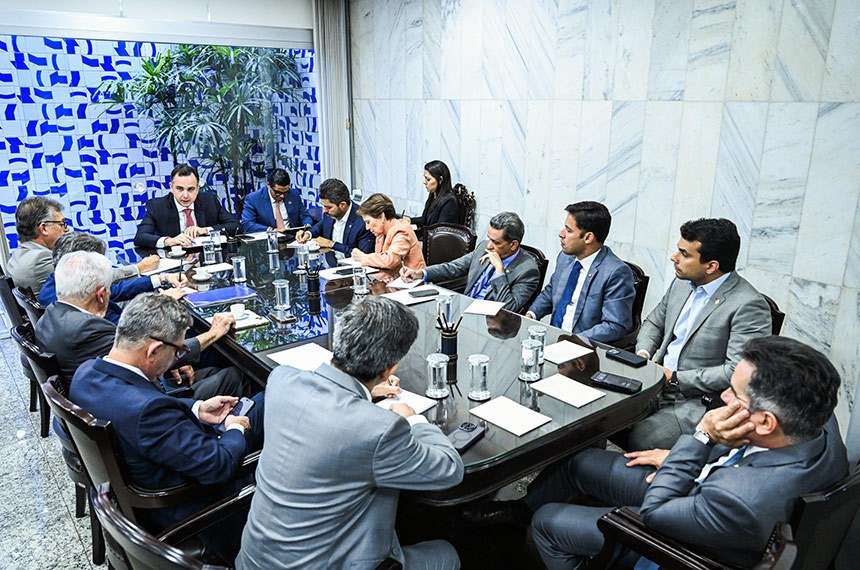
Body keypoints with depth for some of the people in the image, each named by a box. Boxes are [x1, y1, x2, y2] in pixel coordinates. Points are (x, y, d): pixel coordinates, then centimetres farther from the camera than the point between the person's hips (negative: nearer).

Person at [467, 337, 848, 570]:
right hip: (694, 487, 7)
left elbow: (653, 511, -27)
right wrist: (681, 456, -4)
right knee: (576, 460, 15)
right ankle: (521, 508, 40)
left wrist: (701, 438, -31)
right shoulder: (818, 424, -21)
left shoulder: (742, 502, -45)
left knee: (546, 521, 4)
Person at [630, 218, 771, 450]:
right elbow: (654, 322, 20)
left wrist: (676, 378, -18)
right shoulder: (682, 283, 7)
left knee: (639, 441, -26)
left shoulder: (749, 305, -17)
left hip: (699, 402, -7)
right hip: (657, 384, 7)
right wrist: (643, 353, -1)